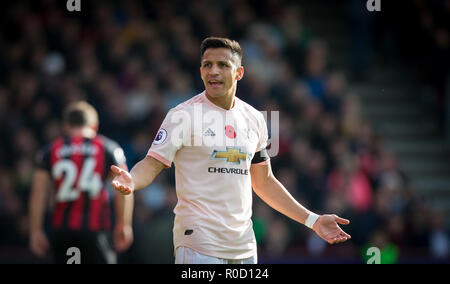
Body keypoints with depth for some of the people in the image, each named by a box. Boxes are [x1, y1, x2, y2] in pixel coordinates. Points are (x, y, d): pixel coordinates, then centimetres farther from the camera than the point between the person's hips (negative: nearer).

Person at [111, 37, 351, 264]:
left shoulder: (254, 118, 11)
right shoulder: (183, 115, -5)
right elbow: (151, 165, -9)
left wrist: (311, 220, 18)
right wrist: (130, 181, -32)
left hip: (244, 246, 5)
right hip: (198, 243, -5)